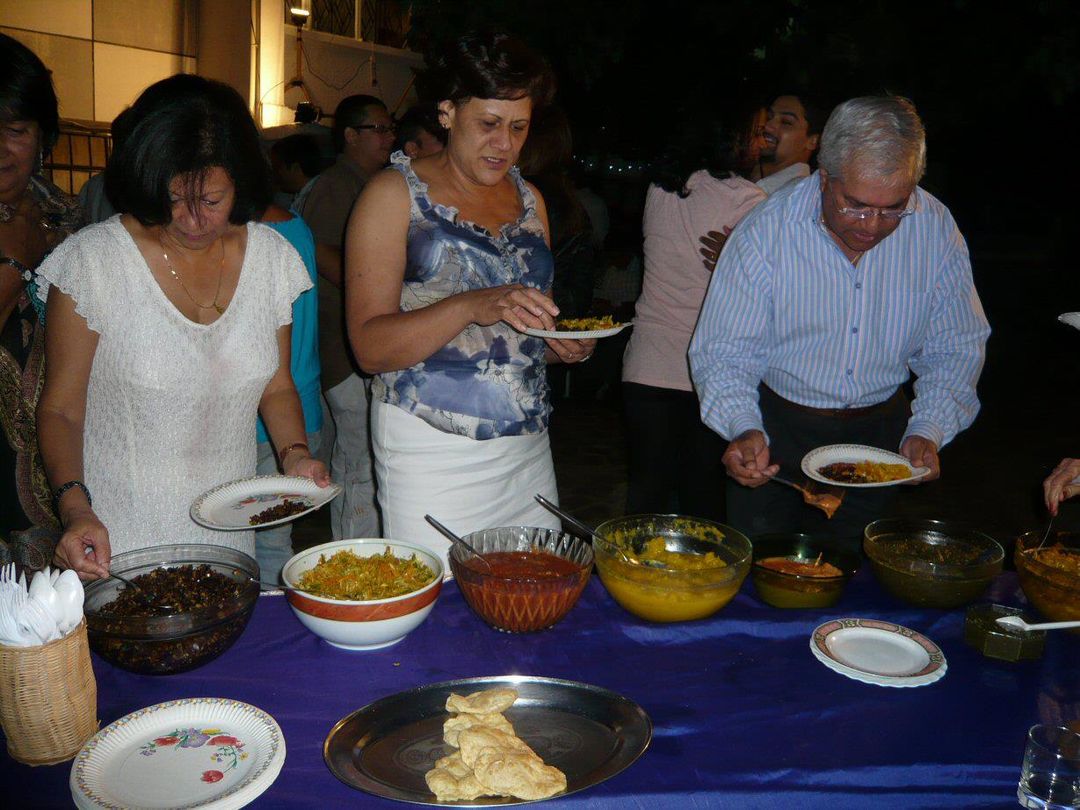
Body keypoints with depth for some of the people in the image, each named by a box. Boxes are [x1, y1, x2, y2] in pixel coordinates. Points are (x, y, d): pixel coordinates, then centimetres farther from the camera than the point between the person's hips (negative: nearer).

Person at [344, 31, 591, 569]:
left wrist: (564, 345, 0)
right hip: (431, 453, -5)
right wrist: (472, 307, -26)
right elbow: (370, 347, -12)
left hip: (528, 446, 5)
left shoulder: (529, 198, 12)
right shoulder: (395, 193, -5)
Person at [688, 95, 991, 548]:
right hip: (776, 426, -2)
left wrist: (928, 430, -15)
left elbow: (956, 347, 0)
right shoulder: (765, 232, -18)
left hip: (880, 431, 2)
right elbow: (724, 353, -15)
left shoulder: (936, 230, -9)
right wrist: (744, 430, -33)